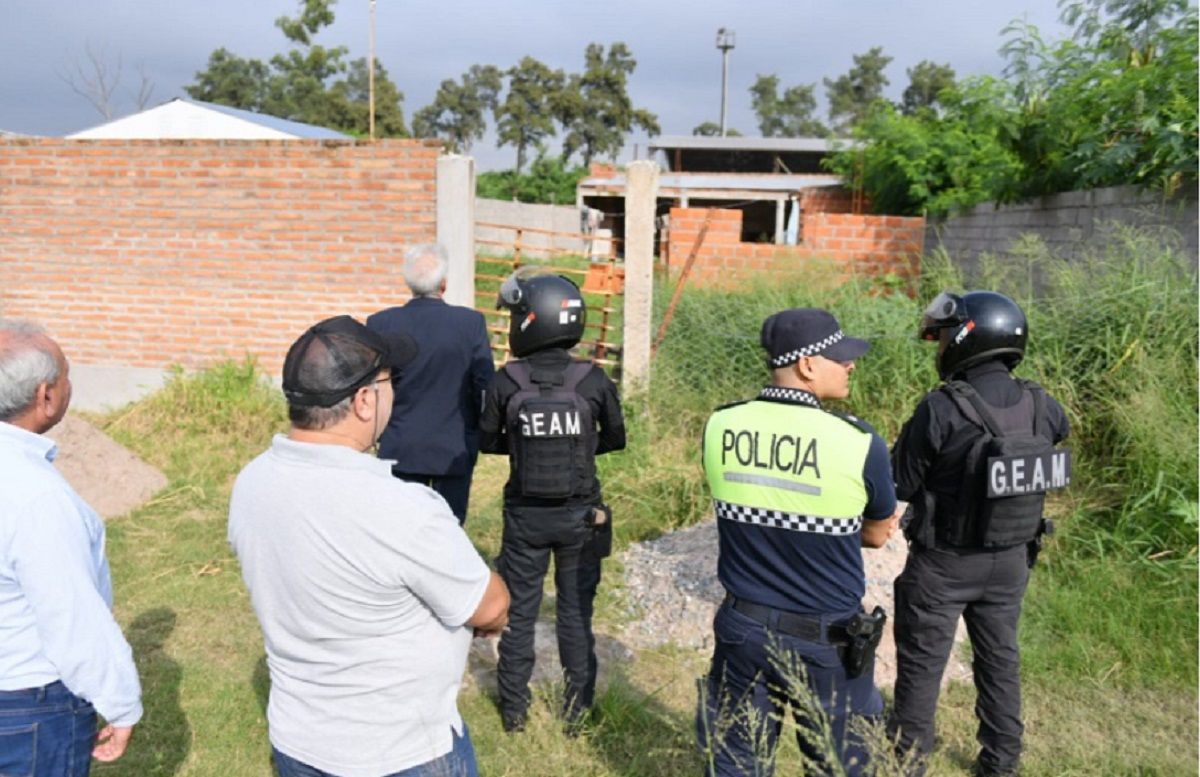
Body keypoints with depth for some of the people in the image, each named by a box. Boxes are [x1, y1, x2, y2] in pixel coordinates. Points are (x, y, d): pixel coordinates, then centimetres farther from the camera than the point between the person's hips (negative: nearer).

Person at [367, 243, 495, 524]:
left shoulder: (380, 323, -8)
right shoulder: (471, 322, -12)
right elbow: (486, 386, -10)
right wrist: (484, 435, 7)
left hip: (400, 449, 1)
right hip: (455, 449, -1)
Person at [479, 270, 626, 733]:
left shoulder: (506, 381, -14)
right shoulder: (594, 380, -13)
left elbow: (488, 442, -1)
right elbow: (615, 439, 0)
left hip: (525, 515, 0)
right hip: (580, 514, 0)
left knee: (519, 612, 16)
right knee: (576, 612, 15)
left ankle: (514, 709, 29)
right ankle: (577, 710, 27)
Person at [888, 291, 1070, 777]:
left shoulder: (941, 409, -25)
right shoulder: (1038, 406, -8)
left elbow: (900, 485, -17)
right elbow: (1062, 428, 17)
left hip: (944, 562, -5)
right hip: (1010, 561, 5)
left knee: (922, 662, 12)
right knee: (1000, 659, 22)